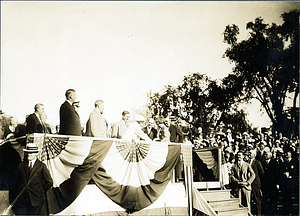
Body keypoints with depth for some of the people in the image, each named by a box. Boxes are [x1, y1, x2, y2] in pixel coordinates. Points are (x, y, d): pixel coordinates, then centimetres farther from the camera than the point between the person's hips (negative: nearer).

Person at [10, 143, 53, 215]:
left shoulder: (42, 166, -2)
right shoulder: (21, 165, 7)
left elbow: (49, 182, -1)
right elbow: (16, 180, 13)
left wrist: (41, 191, 1)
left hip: (36, 200, -2)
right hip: (22, 200, 3)